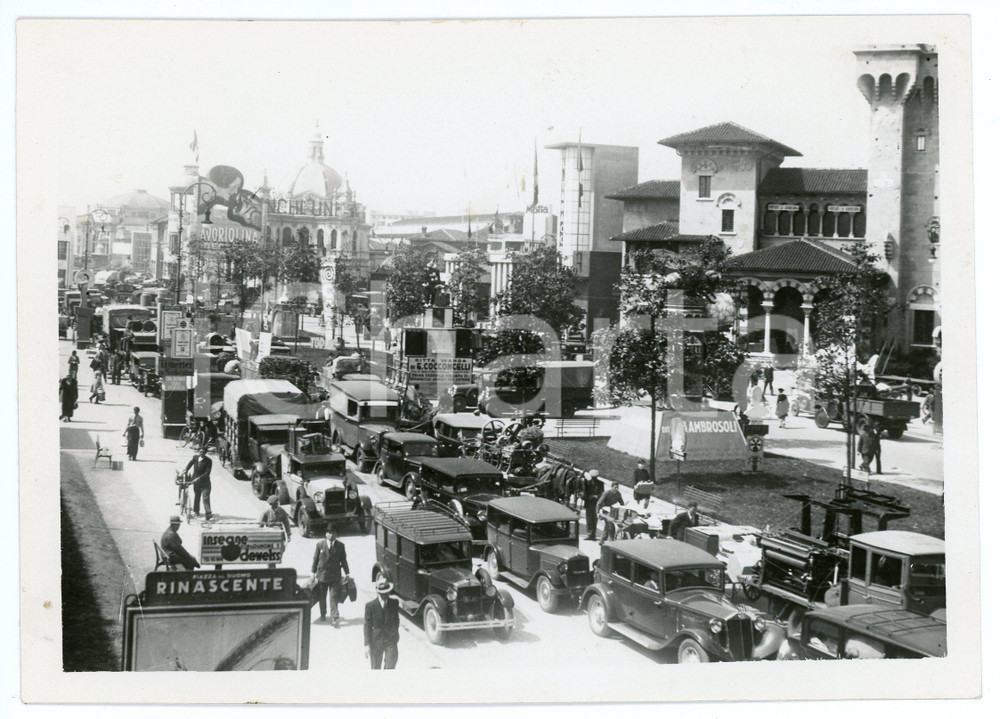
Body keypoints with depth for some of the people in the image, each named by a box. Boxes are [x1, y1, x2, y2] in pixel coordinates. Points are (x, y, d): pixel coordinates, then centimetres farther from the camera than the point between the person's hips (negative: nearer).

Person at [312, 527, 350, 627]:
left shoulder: (340, 546, -2)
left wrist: (347, 573, 3)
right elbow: (315, 558, 3)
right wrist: (313, 572, 5)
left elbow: (343, 560, 4)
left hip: (335, 576, -1)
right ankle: (322, 614, 34)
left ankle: (334, 618, -7)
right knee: (322, 597, 14)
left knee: (334, 597, -7)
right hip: (322, 574, 1)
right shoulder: (320, 544, -3)